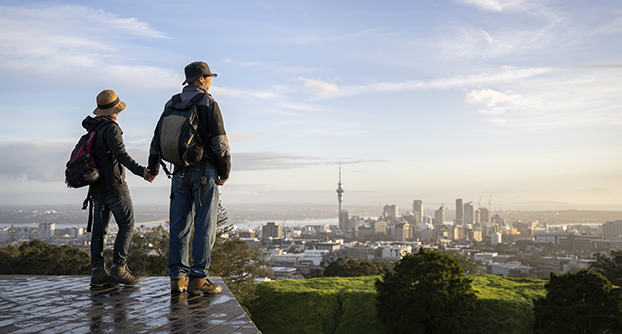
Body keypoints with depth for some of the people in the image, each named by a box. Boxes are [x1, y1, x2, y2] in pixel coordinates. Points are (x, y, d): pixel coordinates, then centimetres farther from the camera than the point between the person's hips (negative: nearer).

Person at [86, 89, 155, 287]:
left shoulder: (92, 129, 12)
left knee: (99, 228, 7)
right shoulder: (110, 128, -14)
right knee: (127, 225, -1)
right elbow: (121, 154, -27)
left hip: (97, 187, 8)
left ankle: (98, 272, 5)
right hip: (114, 185, -8)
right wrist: (141, 171, -37)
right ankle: (118, 268, -6)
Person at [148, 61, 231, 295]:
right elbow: (219, 140, -11)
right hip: (204, 170, -6)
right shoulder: (208, 103, -5)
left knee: (179, 224, 7)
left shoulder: (171, 105, 13)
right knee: (204, 225, -3)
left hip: (180, 170, 6)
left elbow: (158, 137, 17)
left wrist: (153, 167, 28)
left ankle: (177, 277, 8)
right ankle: (198, 278, -5)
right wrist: (225, 171, -3)